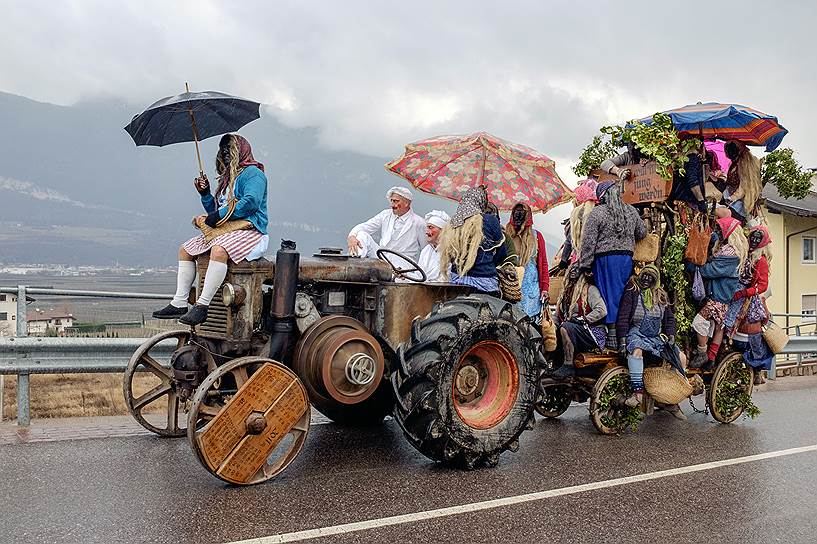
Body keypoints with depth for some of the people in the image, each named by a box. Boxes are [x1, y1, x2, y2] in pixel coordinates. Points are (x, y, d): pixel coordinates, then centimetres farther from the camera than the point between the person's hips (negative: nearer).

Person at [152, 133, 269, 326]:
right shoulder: (227, 177, 26)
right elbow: (215, 212, 28)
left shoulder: (252, 173, -3)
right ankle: (179, 304, -1)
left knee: (219, 250, -37)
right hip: (225, 230, 10)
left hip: (249, 230, -10)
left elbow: (251, 201, -21)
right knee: (185, 250, 5)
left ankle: (202, 306, -36)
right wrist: (205, 194, 10)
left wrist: (218, 216, -17)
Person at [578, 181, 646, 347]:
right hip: (627, 257, 5)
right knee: (623, 295, 11)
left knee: (610, 295, -1)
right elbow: (642, 232, 21)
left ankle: (613, 337, 1)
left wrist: (585, 265, -5)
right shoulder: (631, 211, 9)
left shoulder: (597, 213, -7)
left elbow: (588, 241, -9)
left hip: (605, 259, -5)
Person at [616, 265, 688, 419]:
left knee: (681, 358, -6)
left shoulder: (661, 296, 15)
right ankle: (637, 392, -41)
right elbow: (623, 317, -7)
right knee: (636, 350, -39)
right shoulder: (632, 292, -1)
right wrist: (622, 341, -16)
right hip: (637, 333, -5)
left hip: (658, 336, 6)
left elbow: (670, 318, 20)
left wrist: (671, 335, 2)